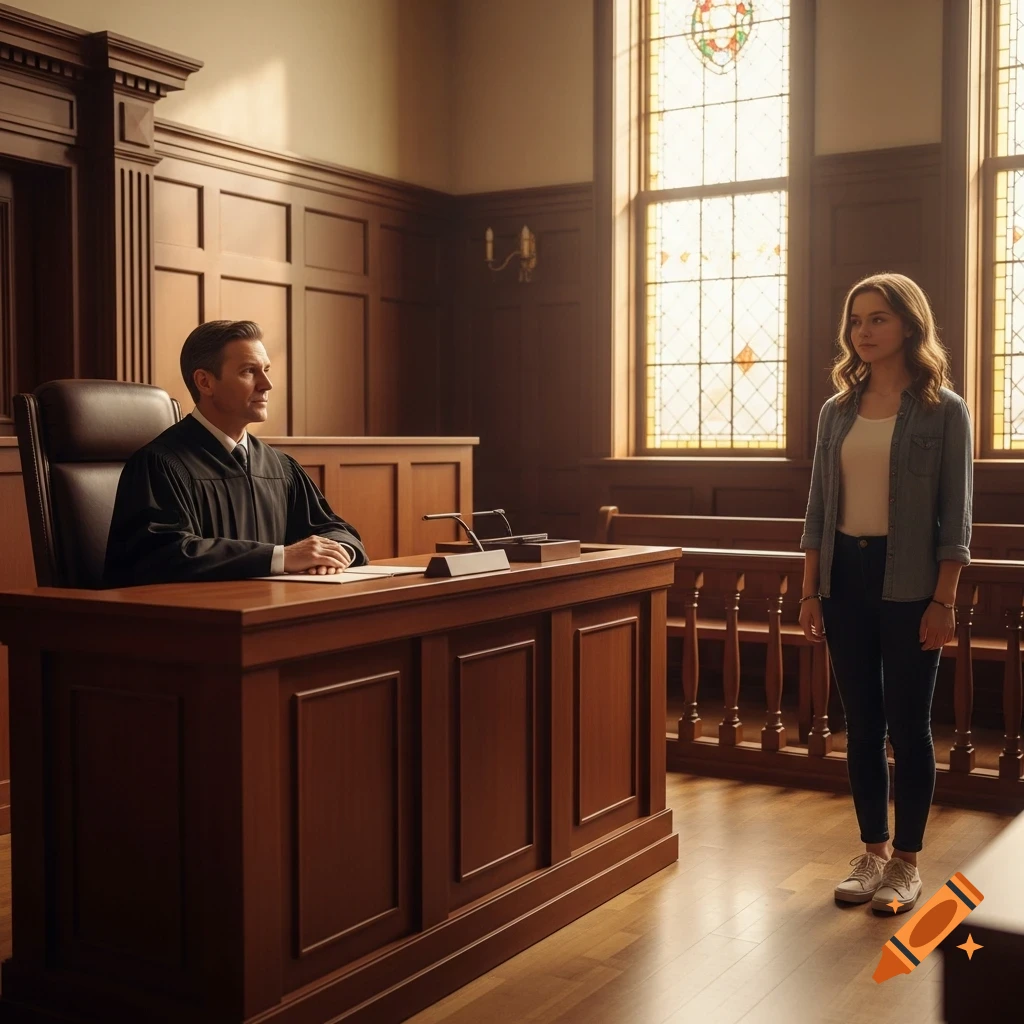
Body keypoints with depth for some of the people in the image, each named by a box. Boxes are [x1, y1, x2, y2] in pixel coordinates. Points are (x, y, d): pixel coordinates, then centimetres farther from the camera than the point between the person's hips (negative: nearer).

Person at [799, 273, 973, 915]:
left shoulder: (943, 410, -4)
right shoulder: (838, 411, 9)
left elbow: (956, 516, -6)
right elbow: (818, 509, 10)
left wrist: (943, 602, -12)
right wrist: (811, 592, 5)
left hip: (908, 583, -4)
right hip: (845, 578, 4)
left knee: (908, 723, 3)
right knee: (862, 723, 10)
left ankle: (907, 862, 17)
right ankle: (872, 853, 23)